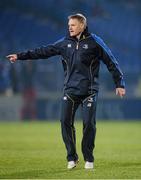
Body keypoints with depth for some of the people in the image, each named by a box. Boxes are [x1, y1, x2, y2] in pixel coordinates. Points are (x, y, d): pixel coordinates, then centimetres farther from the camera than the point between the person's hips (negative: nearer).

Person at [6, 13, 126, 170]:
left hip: (89, 91, -3)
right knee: (66, 122, -5)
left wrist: (119, 83, -2)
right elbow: (44, 51, 8)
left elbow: (111, 62, 0)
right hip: (70, 91, 3)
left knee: (89, 123, -5)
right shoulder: (65, 43, 7)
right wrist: (20, 56, 4)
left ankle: (89, 159, 10)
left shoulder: (94, 42, -2)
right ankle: (71, 157, 8)